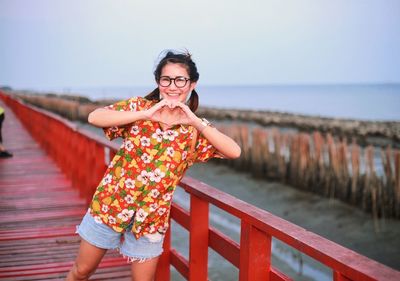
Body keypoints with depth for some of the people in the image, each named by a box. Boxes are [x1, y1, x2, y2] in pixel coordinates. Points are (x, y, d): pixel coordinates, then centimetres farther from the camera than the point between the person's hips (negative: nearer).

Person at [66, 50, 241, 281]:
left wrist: (195, 122, -23)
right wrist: (146, 114, -27)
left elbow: (234, 152, -17)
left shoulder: (196, 129, -3)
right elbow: (94, 117, -21)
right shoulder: (140, 106, -6)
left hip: (151, 216, 0)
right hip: (110, 203, 0)